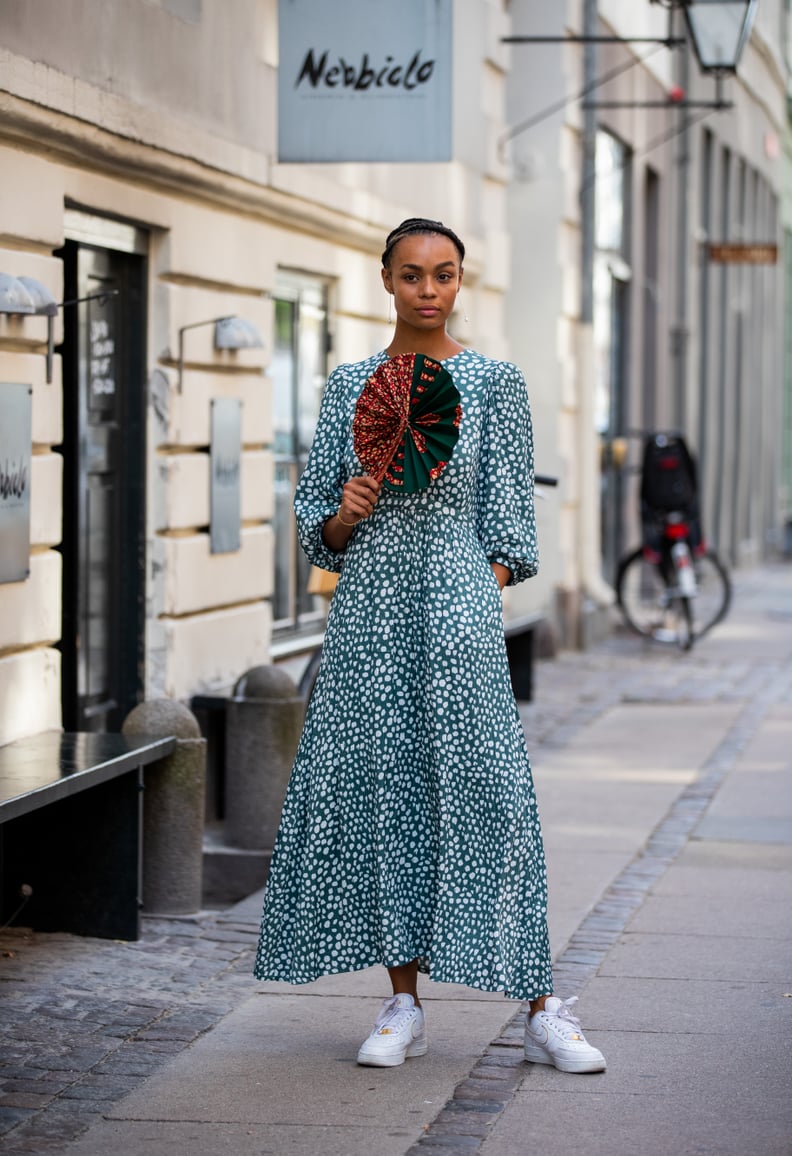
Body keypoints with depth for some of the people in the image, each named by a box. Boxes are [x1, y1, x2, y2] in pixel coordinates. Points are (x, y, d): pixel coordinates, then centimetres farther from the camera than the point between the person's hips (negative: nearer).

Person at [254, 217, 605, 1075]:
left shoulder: (493, 382, 4)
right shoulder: (350, 385, 11)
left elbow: (508, 522, 4)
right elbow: (315, 520, 12)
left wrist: (482, 605, -3)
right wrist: (345, 512, -8)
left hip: (458, 601, -3)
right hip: (367, 607, 3)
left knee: (483, 788, -6)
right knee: (380, 787, 3)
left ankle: (542, 1011, -1)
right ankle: (403, 1004, 13)